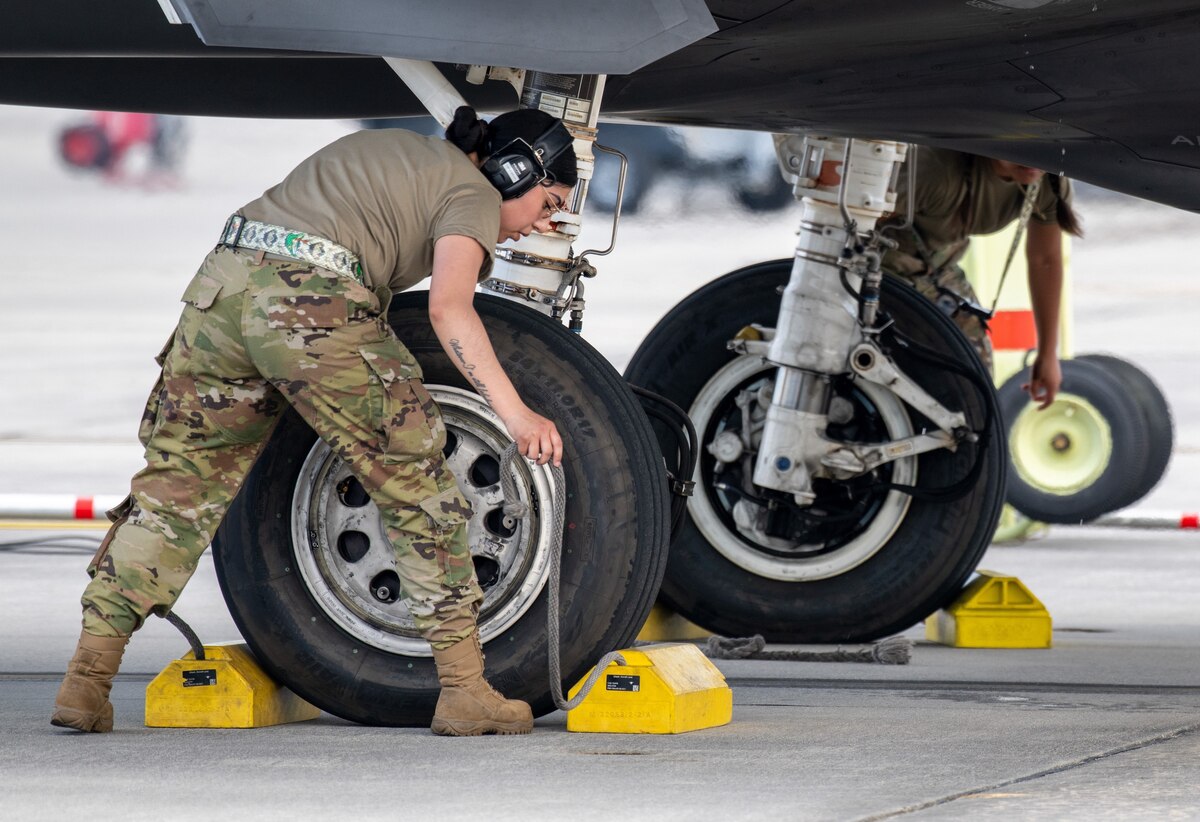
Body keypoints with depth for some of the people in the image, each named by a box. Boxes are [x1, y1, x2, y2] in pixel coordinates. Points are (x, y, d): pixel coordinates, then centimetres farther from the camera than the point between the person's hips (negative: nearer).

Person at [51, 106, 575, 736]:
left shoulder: (401, 151, 31)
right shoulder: (473, 194, 6)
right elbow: (448, 308, -12)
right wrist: (512, 412, -17)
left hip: (222, 282, 8)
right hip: (312, 304, -8)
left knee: (177, 485, 13)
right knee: (417, 487, 5)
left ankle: (86, 681, 8)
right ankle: (464, 689, 5)